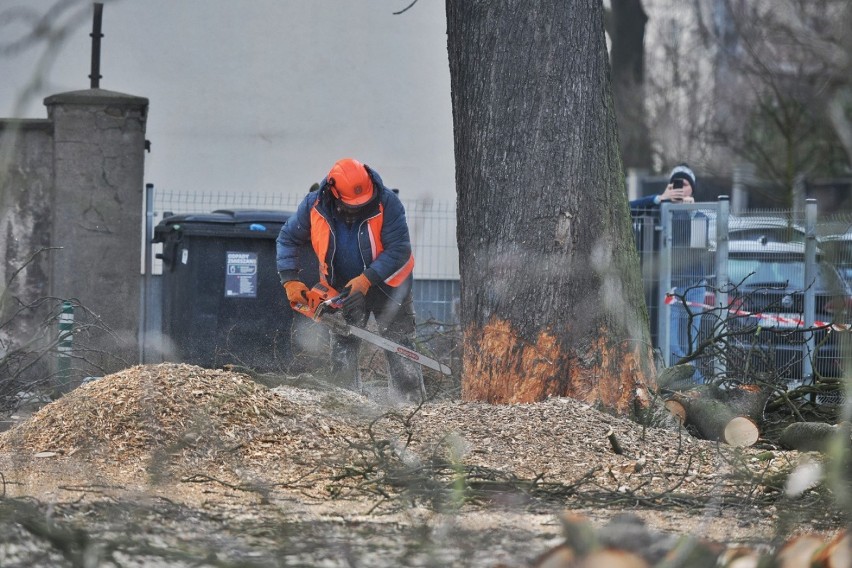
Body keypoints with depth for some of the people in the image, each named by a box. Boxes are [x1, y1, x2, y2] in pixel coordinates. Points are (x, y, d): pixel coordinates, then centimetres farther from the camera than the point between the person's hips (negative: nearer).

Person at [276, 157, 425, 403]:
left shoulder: (387, 203, -26)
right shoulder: (314, 206, -17)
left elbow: (399, 250, -27)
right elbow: (287, 239, -3)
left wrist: (366, 280, -30)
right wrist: (290, 281, -13)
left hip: (387, 285, -3)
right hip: (342, 289, 3)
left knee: (401, 352, -3)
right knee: (342, 352, 3)